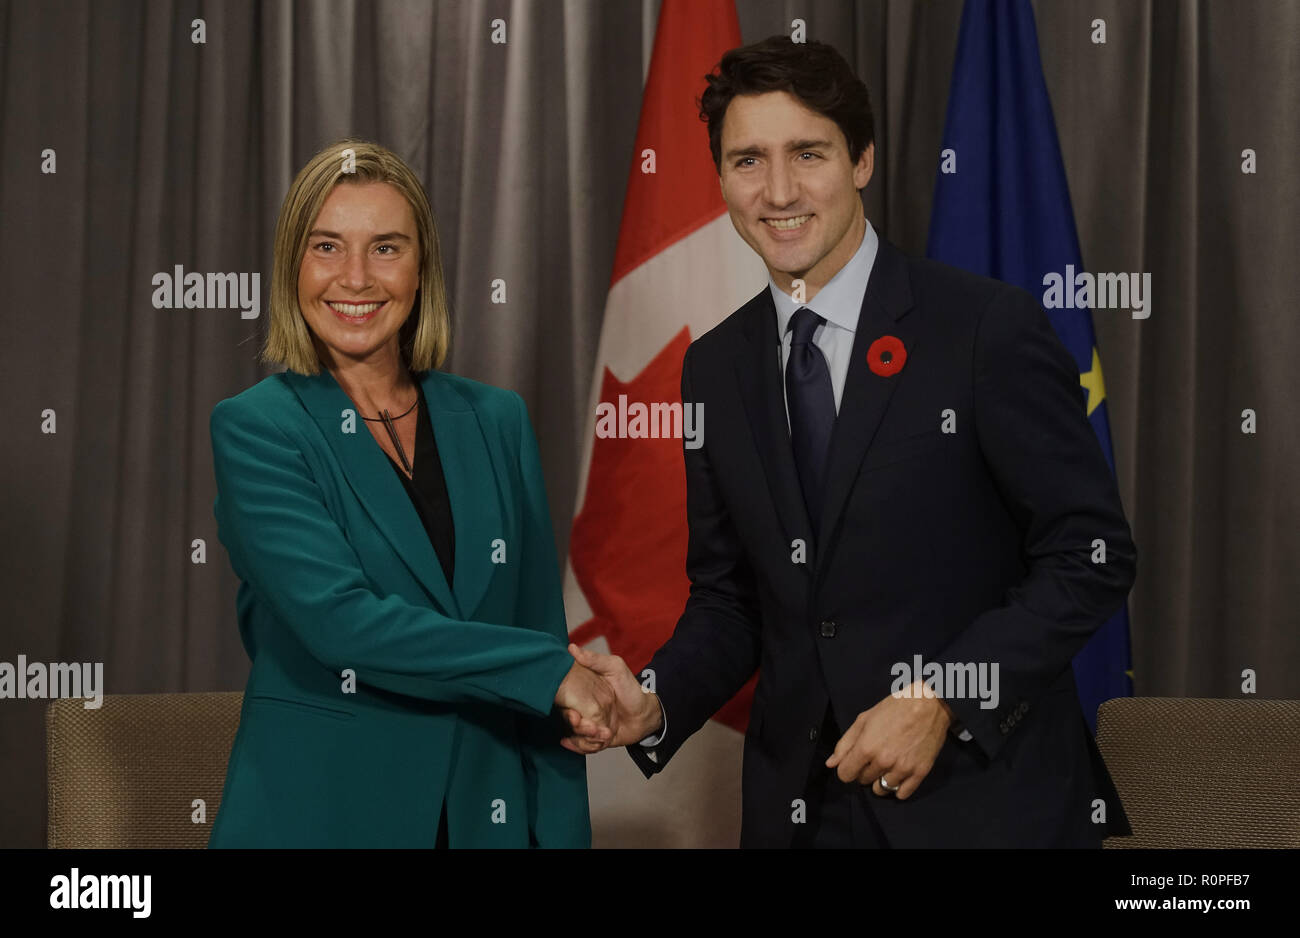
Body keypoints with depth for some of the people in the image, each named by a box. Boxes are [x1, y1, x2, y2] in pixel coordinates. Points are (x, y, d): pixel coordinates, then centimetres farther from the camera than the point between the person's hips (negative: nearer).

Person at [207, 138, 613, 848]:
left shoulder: (496, 420, 6)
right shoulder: (254, 429, -6)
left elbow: (542, 626, 5)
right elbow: (338, 621, -19)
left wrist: (561, 830, -3)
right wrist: (553, 671, -16)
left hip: (487, 813, 4)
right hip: (315, 811, -3)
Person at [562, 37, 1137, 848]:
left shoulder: (989, 327, -10)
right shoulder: (716, 368, 6)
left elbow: (1092, 555, -10)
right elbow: (730, 596, 11)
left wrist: (940, 698, -17)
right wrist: (655, 703, -7)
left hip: (987, 801, -4)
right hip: (800, 804, 4)